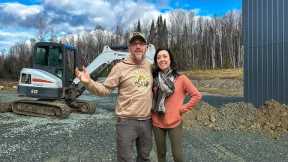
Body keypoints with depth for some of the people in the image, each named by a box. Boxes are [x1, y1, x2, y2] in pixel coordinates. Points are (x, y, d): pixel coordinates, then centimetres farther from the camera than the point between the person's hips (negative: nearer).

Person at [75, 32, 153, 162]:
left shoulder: (150, 67, 6)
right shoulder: (120, 67, -7)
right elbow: (105, 89, -8)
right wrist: (88, 82, -23)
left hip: (147, 121, 5)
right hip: (126, 121, -4)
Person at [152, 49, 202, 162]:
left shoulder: (181, 78, -6)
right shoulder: (154, 78, 2)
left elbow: (197, 95, -3)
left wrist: (183, 109, -7)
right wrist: (151, 108, 3)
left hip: (174, 122, -2)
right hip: (157, 123, 3)